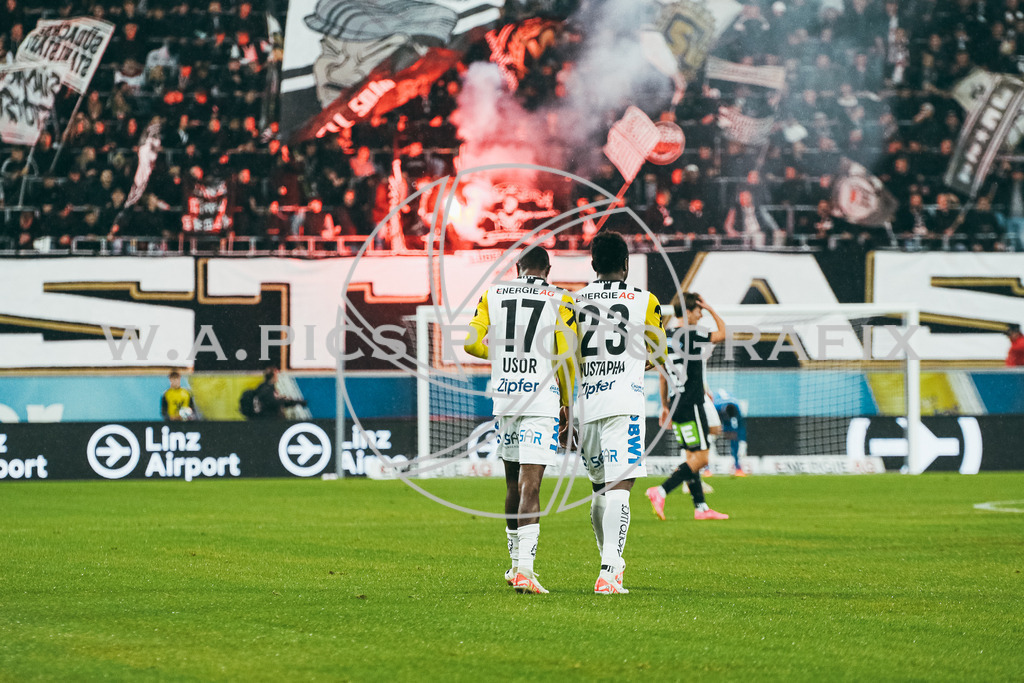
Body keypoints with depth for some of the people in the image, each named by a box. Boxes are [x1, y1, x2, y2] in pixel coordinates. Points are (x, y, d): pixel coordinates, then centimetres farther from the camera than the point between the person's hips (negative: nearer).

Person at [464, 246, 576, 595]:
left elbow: (472, 344, 4)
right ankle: (524, 570, -20)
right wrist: (568, 407, 6)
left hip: (504, 396, 3)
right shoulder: (560, 301, 0)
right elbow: (566, 357, -4)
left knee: (513, 481, 17)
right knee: (530, 484, -9)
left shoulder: (493, 295, 8)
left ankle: (517, 563, 27)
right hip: (542, 398, -3)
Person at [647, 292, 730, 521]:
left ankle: (700, 508, 12)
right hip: (691, 406, -9)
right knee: (700, 457, -6)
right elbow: (722, 333, -3)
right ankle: (661, 492, -17)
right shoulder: (691, 335, -15)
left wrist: (665, 405, 22)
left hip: (677, 406, 9)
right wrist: (710, 309, 4)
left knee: (692, 456, 12)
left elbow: (664, 376, 16)